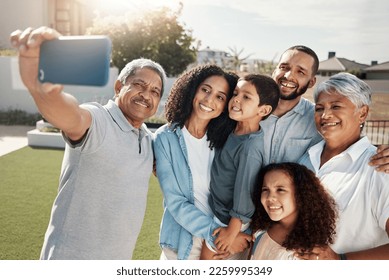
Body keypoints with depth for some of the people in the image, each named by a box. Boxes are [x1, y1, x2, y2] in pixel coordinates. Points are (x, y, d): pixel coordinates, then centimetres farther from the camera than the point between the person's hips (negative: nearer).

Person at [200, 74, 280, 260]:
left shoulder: (249, 147, -29)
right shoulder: (234, 133, -3)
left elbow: (245, 191, -25)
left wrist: (232, 231, -17)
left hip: (227, 222, -8)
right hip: (217, 216, 8)